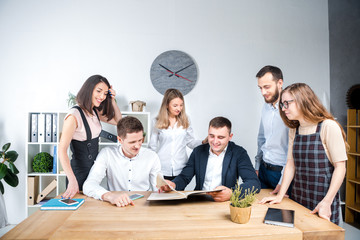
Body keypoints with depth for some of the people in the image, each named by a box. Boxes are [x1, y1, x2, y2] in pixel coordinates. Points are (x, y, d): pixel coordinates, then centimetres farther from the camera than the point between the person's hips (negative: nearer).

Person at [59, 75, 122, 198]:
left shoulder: (95, 112, 5)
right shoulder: (74, 115, -20)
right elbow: (62, 150, -23)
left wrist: (112, 101, -1)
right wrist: (72, 181, -30)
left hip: (95, 168, 8)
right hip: (80, 172, -8)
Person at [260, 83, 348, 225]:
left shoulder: (328, 127, -11)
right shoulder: (293, 130, 7)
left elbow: (340, 167, -12)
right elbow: (291, 164, 6)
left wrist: (326, 202, -19)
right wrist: (280, 196, -1)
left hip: (323, 199, -5)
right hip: (298, 199, 5)